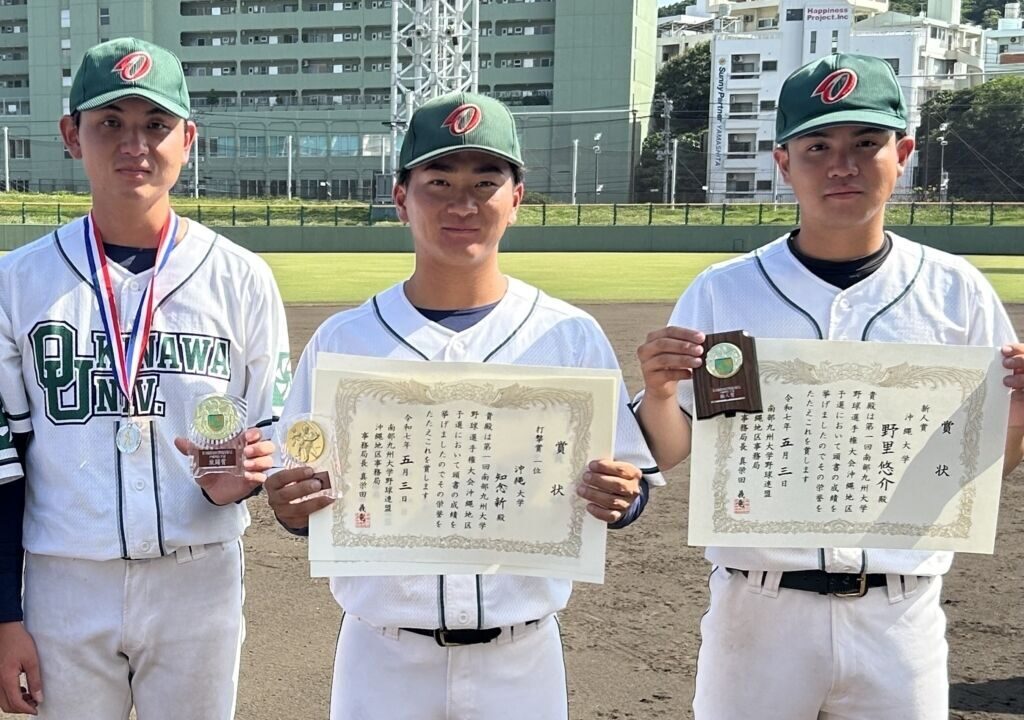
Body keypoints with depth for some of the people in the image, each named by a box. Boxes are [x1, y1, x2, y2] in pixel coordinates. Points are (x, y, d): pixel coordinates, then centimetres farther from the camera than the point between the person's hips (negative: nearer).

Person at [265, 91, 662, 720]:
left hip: (521, 655, 0)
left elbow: (629, 478, 1)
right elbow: (302, 500, 4)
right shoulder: (343, 340, -1)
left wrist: (615, 497, -20)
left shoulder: (571, 335, -2)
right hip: (384, 654, 0)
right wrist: (292, 509, -17)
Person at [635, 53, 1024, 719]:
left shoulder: (955, 290, 1)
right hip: (759, 610, -1)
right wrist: (659, 394, -19)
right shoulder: (722, 291, -3)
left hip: (902, 614, 1)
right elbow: (670, 454, 1)